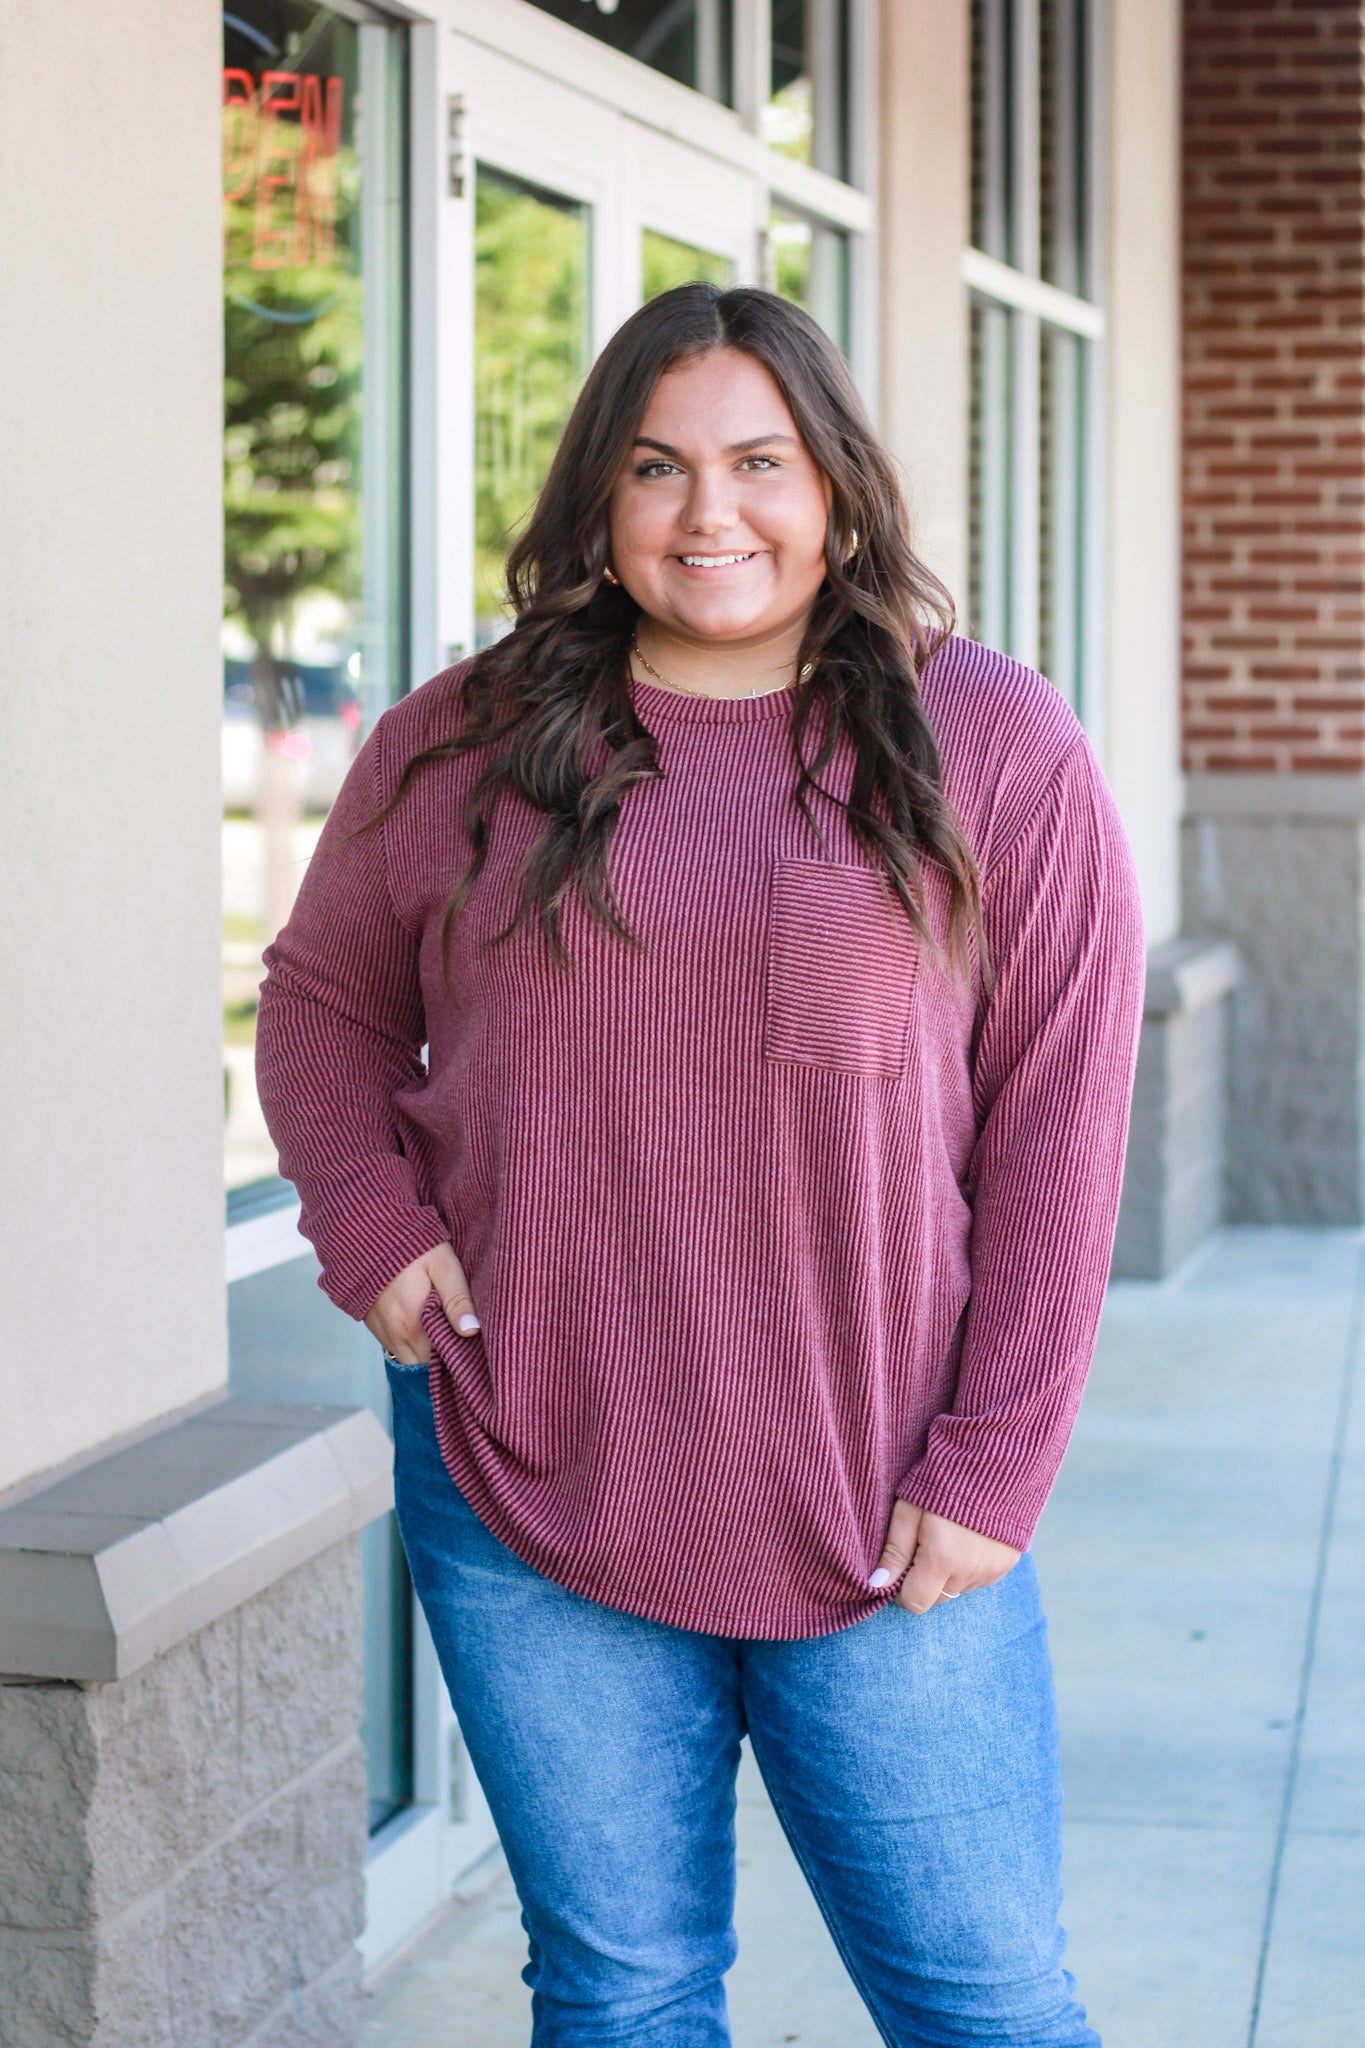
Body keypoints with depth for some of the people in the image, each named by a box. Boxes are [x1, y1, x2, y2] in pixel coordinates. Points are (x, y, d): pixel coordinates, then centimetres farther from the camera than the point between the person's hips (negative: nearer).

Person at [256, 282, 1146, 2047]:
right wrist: (370, 1223, -1)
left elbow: (1058, 1120, -3)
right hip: (524, 1499, 2)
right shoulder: (458, 749, 5)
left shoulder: (994, 749, -1)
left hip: (883, 1513, -1)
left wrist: (993, 1459, -7)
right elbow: (323, 998, 18)